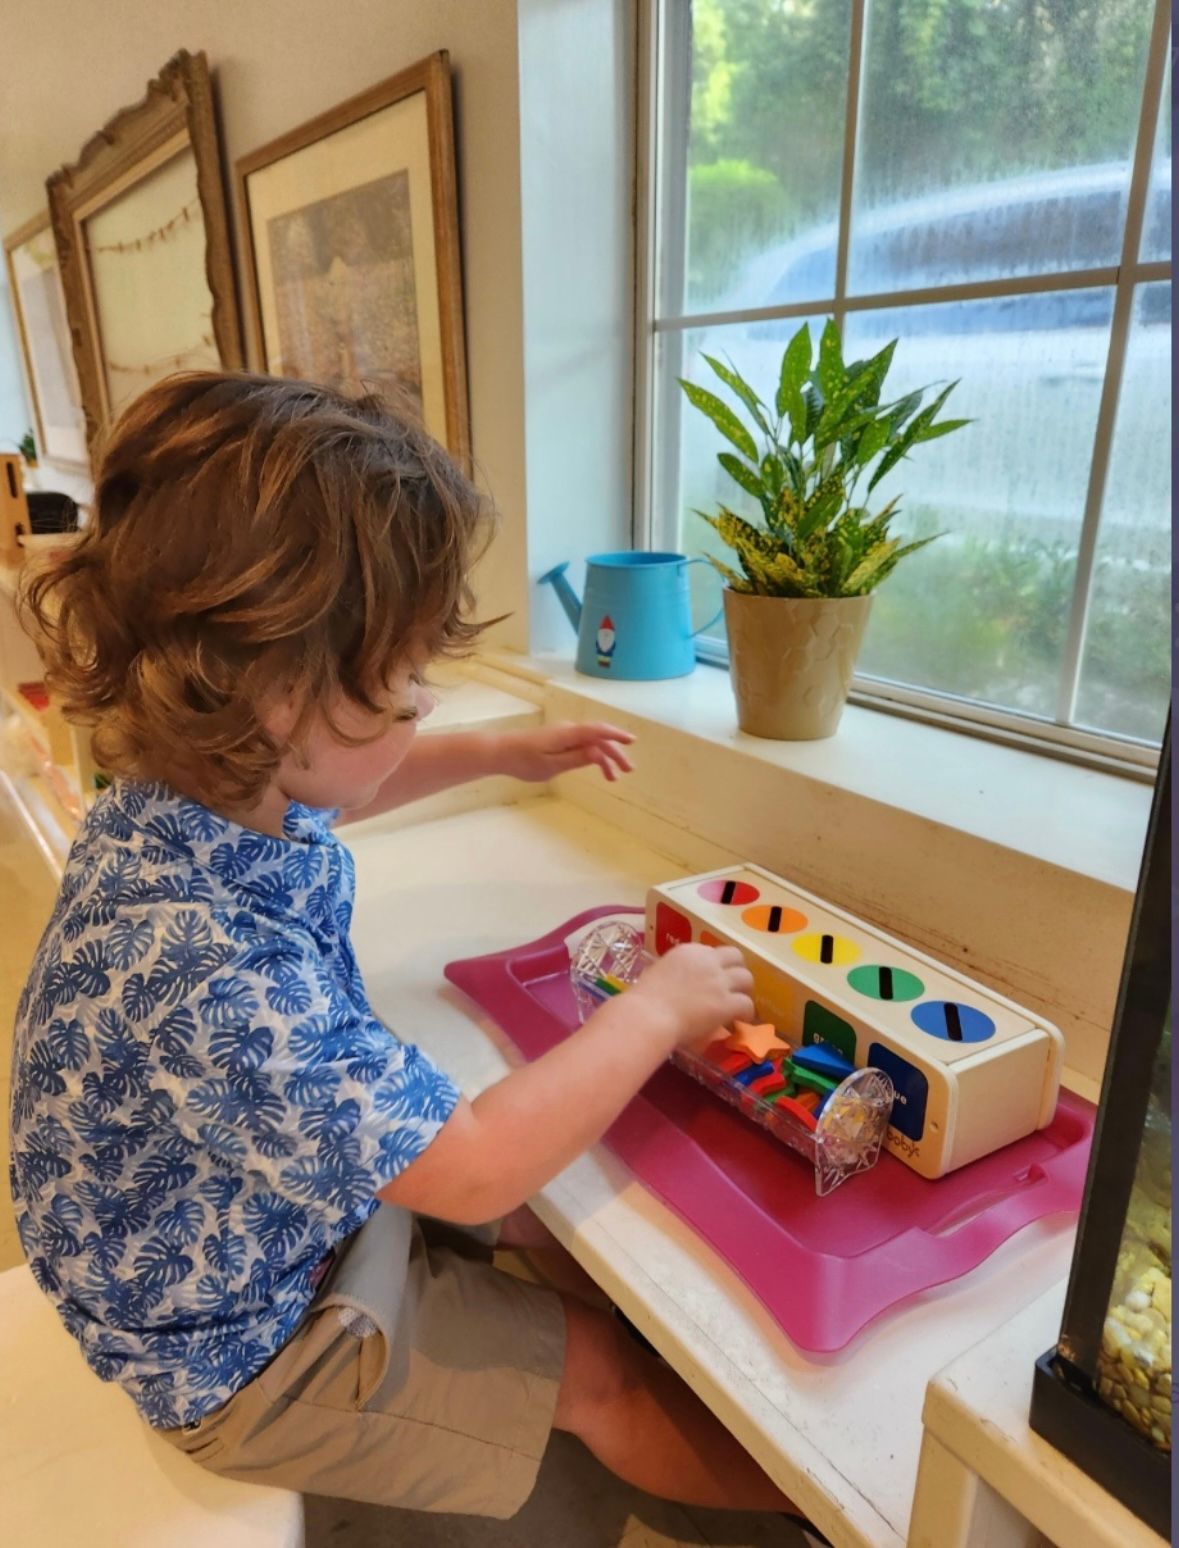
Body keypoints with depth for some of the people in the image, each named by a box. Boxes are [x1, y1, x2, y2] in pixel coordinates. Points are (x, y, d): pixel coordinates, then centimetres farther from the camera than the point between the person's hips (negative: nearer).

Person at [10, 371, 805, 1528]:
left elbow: (317, 789, 11)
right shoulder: (206, 966, -43)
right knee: (597, 1365, 6)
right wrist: (654, 1011, -22)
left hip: (297, 1190, 8)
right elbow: (473, 1169, -34)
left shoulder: (203, 786, -16)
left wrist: (497, 755, 7)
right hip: (246, 1347, -7)